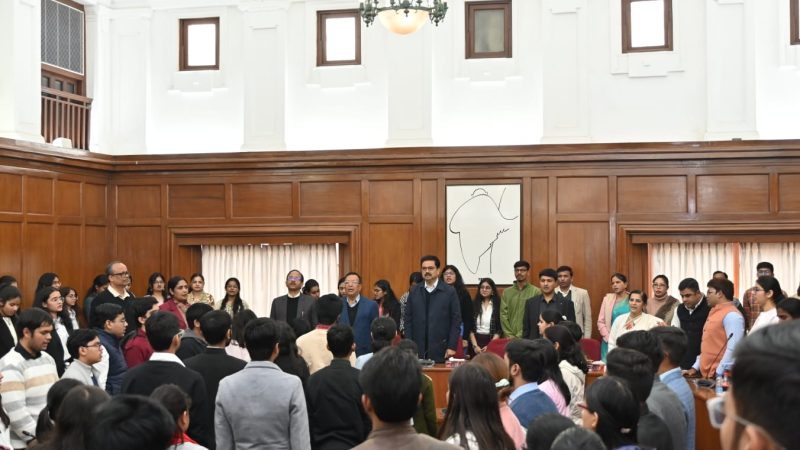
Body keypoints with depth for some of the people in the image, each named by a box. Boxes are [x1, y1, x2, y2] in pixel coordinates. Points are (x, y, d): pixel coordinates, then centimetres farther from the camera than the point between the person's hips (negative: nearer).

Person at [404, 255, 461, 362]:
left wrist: (452, 347, -7)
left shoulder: (450, 291, 0)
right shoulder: (414, 291, 8)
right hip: (418, 349, 2)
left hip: (440, 350, -2)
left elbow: (456, 320, -1)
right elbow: (408, 320, 7)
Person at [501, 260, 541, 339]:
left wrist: (522, 335, -10)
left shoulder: (536, 292, -1)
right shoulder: (506, 292, 10)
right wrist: (509, 335, -3)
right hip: (510, 338, 3)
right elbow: (503, 315, 7)